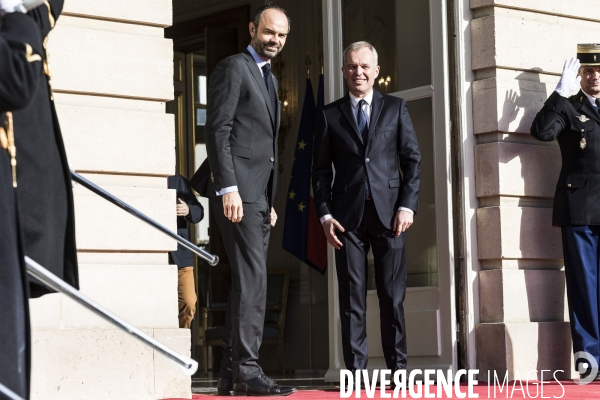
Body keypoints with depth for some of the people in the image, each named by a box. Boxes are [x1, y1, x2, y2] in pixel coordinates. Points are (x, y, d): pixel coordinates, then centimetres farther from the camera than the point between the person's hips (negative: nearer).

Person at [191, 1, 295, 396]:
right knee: (252, 279, -14)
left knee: (248, 281, 7)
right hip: (239, 188, -9)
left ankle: (231, 373, 9)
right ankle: (248, 370, -14)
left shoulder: (270, 78, 23)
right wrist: (228, 188, -20)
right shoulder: (233, 68, -3)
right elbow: (218, 130, -12)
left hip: (260, 195, 9)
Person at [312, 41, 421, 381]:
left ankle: (398, 368, 7)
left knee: (393, 295, 1)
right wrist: (324, 214, -2)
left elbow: (413, 159, 6)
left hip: (389, 212, 0)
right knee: (352, 296, 0)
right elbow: (321, 170, 9)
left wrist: (407, 205, -4)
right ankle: (356, 371, 2)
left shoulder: (396, 108, 10)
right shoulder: (330, 115, 10)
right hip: (348, 214, 0)